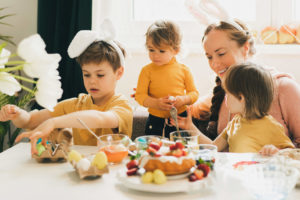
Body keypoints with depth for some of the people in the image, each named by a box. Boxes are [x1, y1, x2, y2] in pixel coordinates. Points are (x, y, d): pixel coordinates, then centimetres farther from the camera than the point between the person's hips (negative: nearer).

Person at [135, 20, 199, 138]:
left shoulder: (183, 70, 1)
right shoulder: (147, 70, -1)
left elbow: (194, 93, 7)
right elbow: (140, 95, -4)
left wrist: (183, 100, -15)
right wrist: (156, 103, -21)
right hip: (155, 121, 0)